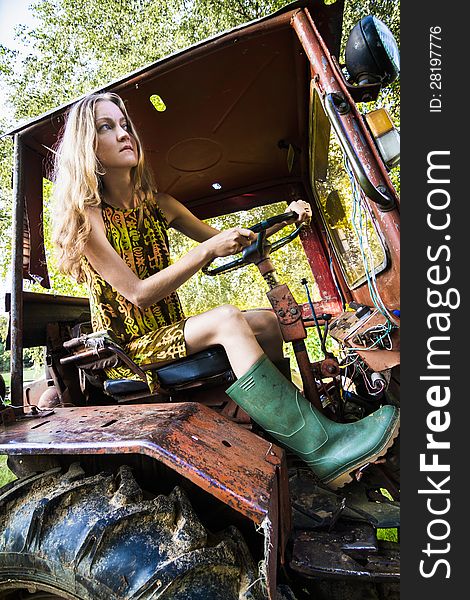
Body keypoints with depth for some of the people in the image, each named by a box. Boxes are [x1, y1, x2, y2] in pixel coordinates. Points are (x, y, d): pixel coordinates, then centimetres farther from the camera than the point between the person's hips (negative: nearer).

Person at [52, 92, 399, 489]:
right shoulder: (86, 216, -11)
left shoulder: (155, 203, 8)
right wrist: (207, 251, -27)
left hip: (168, 332, 7)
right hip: (126, 348, -6)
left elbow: (219, 239, 13)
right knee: (226, 319, -30)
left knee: (266, 322, -6)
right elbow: (138, 294, -20)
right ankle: (322, 449, -28)